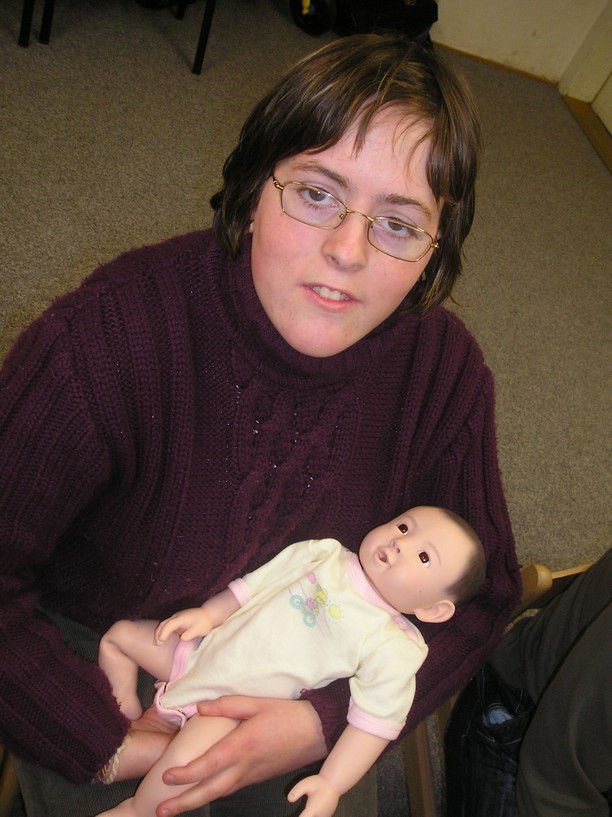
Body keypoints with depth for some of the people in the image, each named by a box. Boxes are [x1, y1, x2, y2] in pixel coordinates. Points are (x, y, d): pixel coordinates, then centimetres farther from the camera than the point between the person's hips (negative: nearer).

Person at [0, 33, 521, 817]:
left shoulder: (445, 369, -21)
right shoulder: (105, 338, -34)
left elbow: (479, 592, -11)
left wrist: (323, 723, -21)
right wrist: (110, 742, -22)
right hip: (97, 645, -2)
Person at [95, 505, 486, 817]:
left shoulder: (394, 649, -16)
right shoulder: (323, 554, -5)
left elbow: (375, 721, -16)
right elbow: (256, 584, 3)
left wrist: (331, 785, -20)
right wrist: (207, 614, -4)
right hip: (203, 648, 6)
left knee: (185, 761, -29)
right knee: (120, 634, 11)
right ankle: (129, 723, 27)